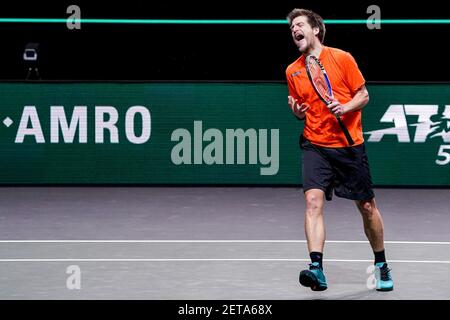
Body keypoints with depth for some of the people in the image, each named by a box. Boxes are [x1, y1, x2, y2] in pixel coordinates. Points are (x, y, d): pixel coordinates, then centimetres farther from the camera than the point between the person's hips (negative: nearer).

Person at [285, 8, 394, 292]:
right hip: (315, 145, 2)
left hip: (350, 145, -2)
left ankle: (381, 264, 28)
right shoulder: (293, 71, 8)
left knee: (367, 206, 7)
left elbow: (364, 95, -1)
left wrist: (345, 107, -19)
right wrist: (298, 112, -4)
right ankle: (317, 269, -28)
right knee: (313, 200, -20)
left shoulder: (341, 58, -3)